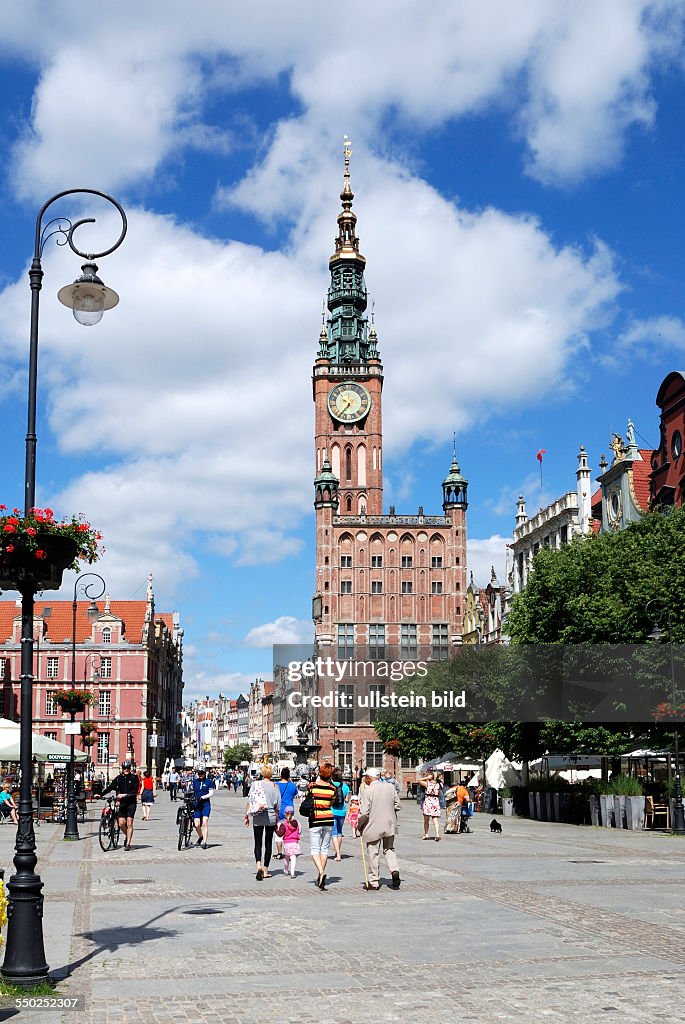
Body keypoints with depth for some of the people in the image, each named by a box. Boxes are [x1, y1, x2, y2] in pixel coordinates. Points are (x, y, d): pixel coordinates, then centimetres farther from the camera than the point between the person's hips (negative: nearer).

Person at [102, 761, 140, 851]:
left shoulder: (134, 778, -3)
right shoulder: (119, 778, 5)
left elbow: (135, 791, -10)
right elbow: (110, 787, 2)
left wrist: (124, 795, -20)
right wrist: (100, 794, -8)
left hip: (131, 803, -3)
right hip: (122, 803, 3)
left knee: (129, 823, -8)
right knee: (121, 824, -2)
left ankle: (128, 843, -3)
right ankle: (127, 836, 27)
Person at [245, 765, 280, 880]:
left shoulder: (256, 784, -3)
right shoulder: (275, 787, -1)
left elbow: (249, 801, -5)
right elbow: (277, 807, 2)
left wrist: (246, 816, 3)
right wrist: (276, 822, 10)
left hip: (257, 818, -1)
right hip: (271, 818, 1)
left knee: (258, 843, 3)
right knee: (268, 844, 11)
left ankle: (259, 866, -21)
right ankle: (265, 871, 15)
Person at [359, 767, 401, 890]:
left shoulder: (366, 791, -14)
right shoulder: (391, 787, 1)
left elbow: (364, 812, -15)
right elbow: (398, 806, 6)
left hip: (373, 826, -4)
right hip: (390, 825, 4)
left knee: (373, 854, 6)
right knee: (389, 849, 21)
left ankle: (373, 883, 13)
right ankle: (394, 870, -3)